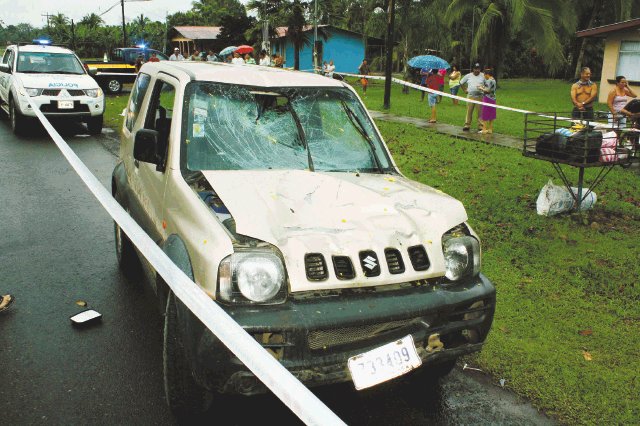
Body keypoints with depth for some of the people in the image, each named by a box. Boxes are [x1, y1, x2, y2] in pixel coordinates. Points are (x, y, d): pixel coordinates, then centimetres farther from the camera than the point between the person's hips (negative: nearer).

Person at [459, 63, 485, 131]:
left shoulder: (483, 76, 3)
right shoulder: (468, 76, 7)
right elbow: (461, 83, 17)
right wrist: (464, 90, 10)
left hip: (479, 97, -1)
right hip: (470, 96, 1)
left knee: (480, 112, 0)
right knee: (469, 111, 3)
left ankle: (480, 126, 6)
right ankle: (467, 125, 9)